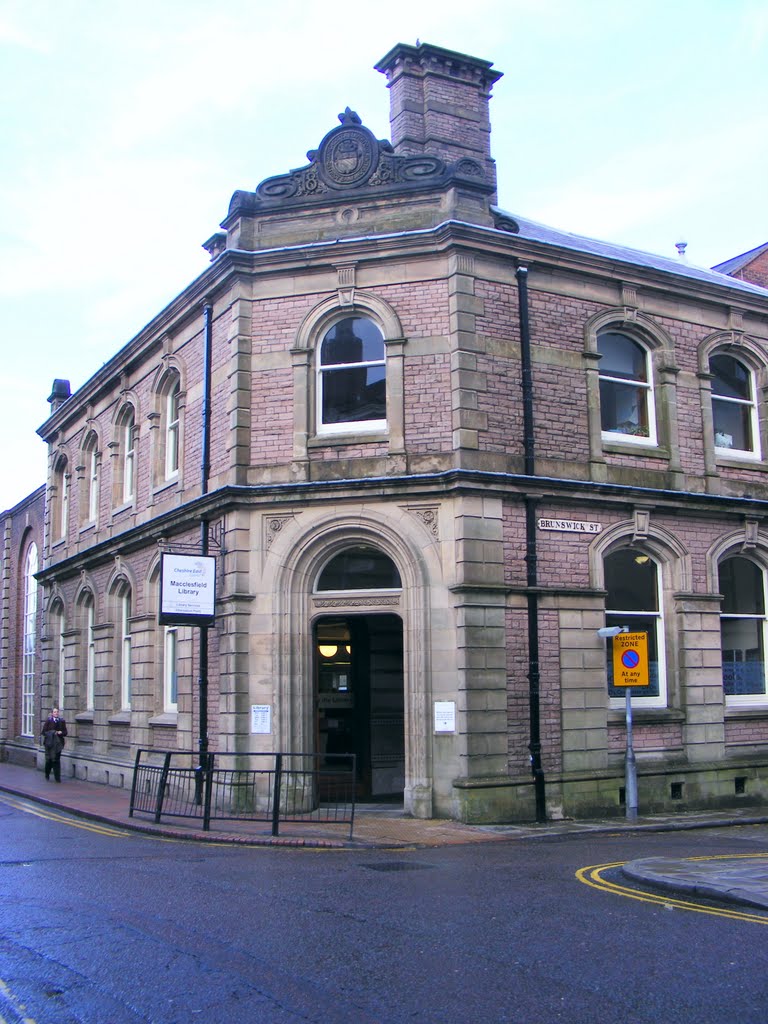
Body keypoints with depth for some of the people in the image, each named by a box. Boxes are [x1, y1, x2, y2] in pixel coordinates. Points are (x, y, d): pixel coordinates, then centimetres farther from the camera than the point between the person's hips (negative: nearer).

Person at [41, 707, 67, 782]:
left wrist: (61, 732, -11)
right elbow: (43, 731, -2)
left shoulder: (62, 721, 8)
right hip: (49, 742, -2)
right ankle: (47, 775, 24)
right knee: (49, 759, 1)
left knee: (57, 759, -2)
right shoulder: (48, 721, 0)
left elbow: (65, 732, 10)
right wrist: (52, 733, -14)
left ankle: (57, 778, -1)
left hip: (58, 742, 2)